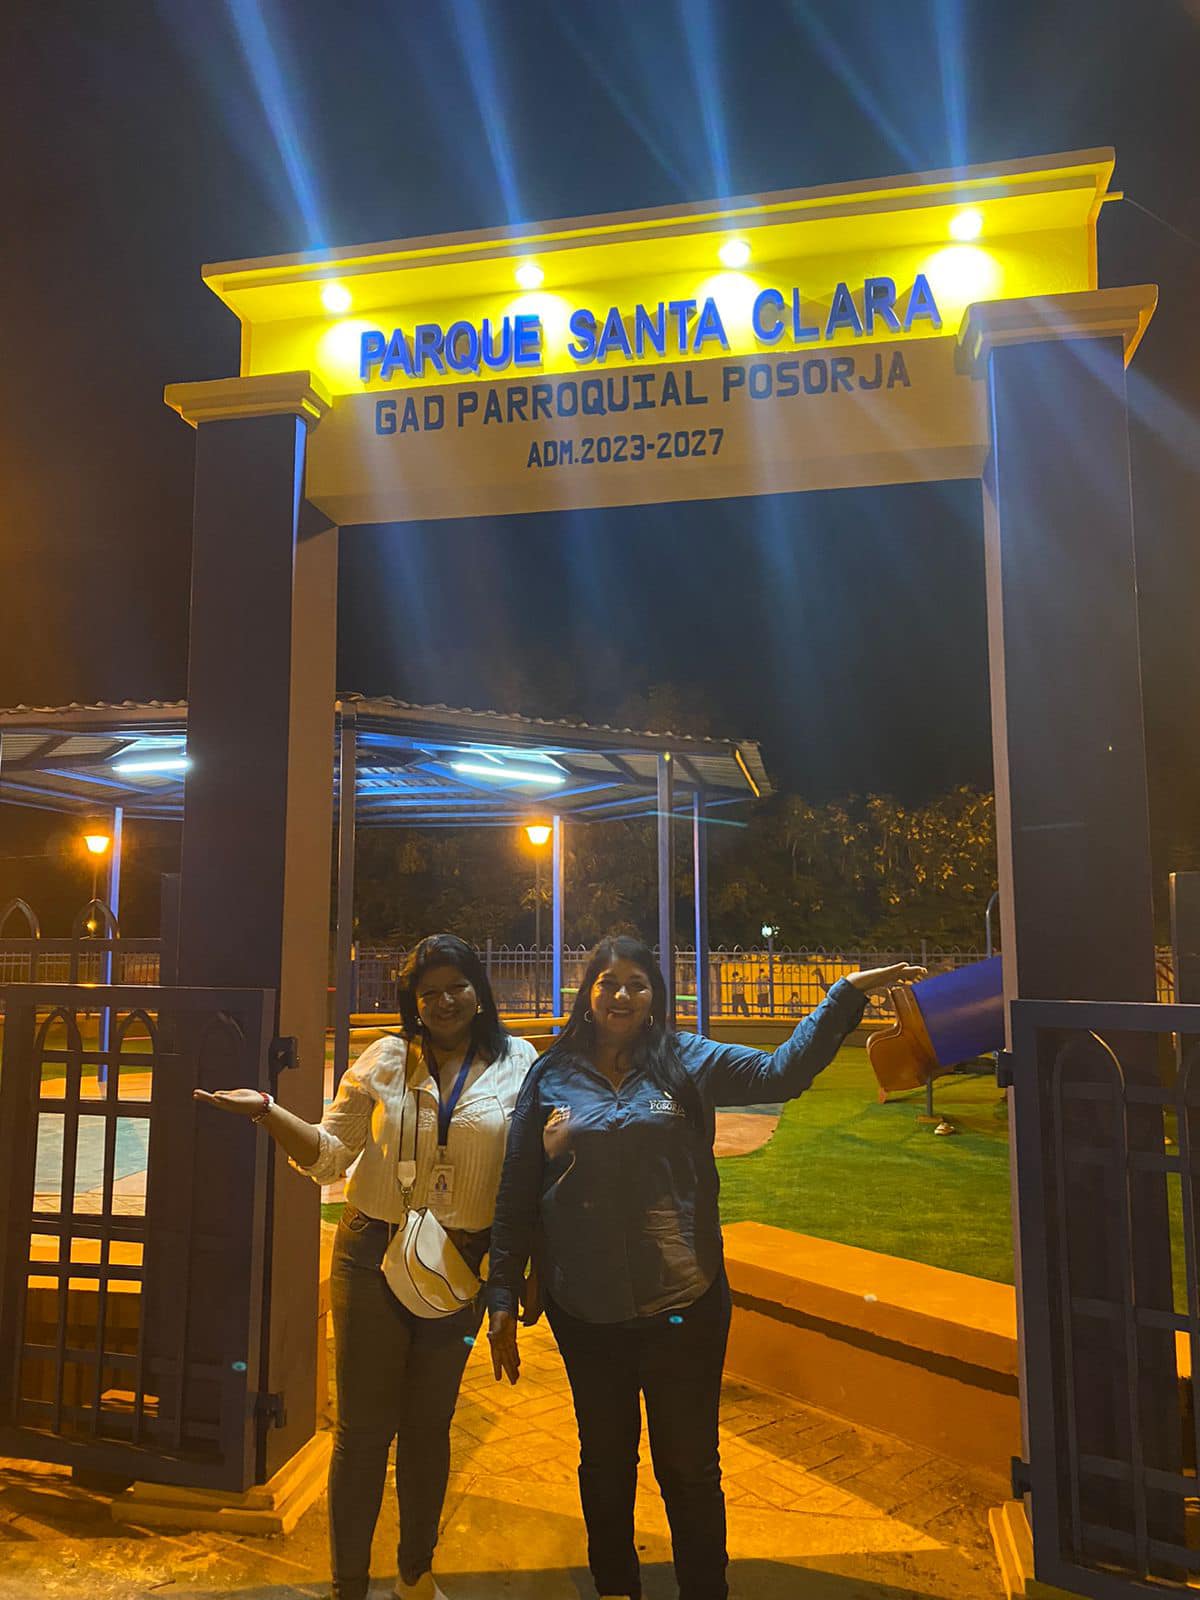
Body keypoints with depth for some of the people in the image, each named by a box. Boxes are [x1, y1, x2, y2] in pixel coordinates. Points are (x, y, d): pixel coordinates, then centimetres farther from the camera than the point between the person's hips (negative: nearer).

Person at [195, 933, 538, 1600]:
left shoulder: (518, 1063, -3)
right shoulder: (386, 1059, -3)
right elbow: (329, 1154, -1)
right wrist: (267, 1111, -14)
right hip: (374, 1254, -1)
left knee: (430, 1425, 18)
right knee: (363, 1426, 7)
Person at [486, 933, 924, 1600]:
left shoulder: (685, 1063, -4)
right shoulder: (552, 1075, -3)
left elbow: (781, 1071, -13)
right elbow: (516, 1195, 0)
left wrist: (847, 994, -22)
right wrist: (504, 1299, 0)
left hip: (683, 1307, -1)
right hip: (585, 1314, 1)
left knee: (690, 1468, 13)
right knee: (605, 1462, 21)